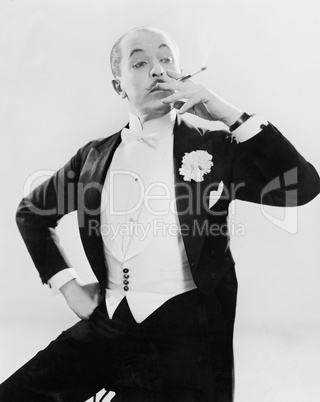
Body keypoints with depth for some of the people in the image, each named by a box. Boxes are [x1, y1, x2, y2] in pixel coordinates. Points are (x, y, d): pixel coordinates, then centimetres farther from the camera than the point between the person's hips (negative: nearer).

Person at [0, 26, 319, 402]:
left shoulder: (215, 147, 0)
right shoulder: (95, 156, 8)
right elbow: (31, 213, 20)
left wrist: (229, 114, -14)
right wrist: (67, 284, 9)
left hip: (186, 328, -3)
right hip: (106, 322, 4)